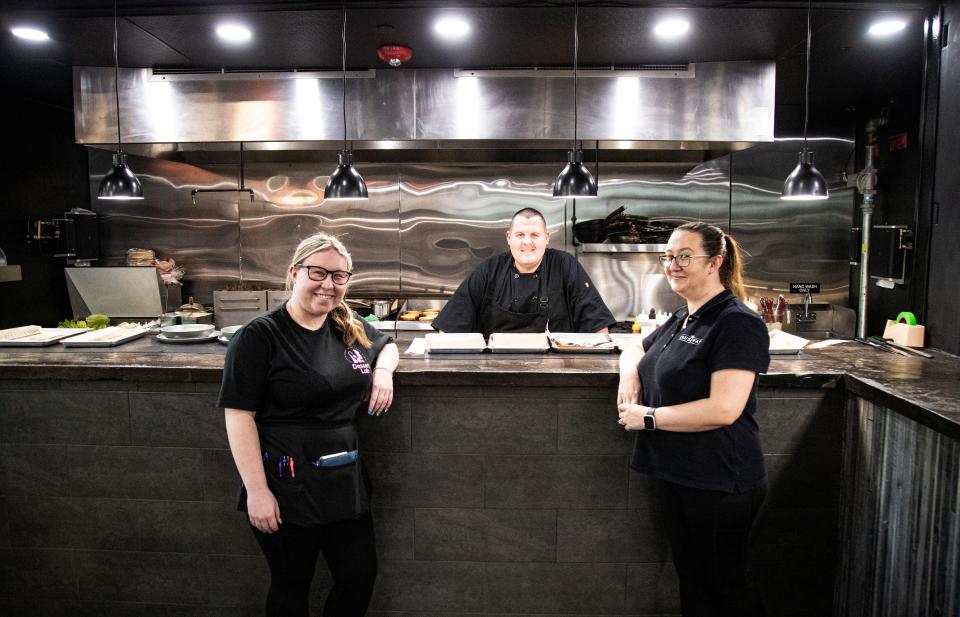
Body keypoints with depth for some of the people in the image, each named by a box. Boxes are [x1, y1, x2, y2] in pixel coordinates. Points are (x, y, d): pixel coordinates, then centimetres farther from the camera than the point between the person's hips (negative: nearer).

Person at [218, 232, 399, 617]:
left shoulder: (350, 329, 6)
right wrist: (257, 491, -18)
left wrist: (383, 370, 2)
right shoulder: (260, 336, -12)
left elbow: (387, 346, 26)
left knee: (361, 578, 13)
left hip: (346, 484, 6)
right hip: (288, 489, -5)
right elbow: (239, 416, -14)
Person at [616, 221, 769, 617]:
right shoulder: (680, 320, 9)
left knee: (727, 583, 11)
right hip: (673, 473, 8)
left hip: (719, 481, -8)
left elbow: (723, 410, -25)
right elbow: (636, 351, 25)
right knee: (690, 578, 20)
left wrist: (648, 417, -17)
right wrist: (629, 374, 1)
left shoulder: (738, 324, -17)